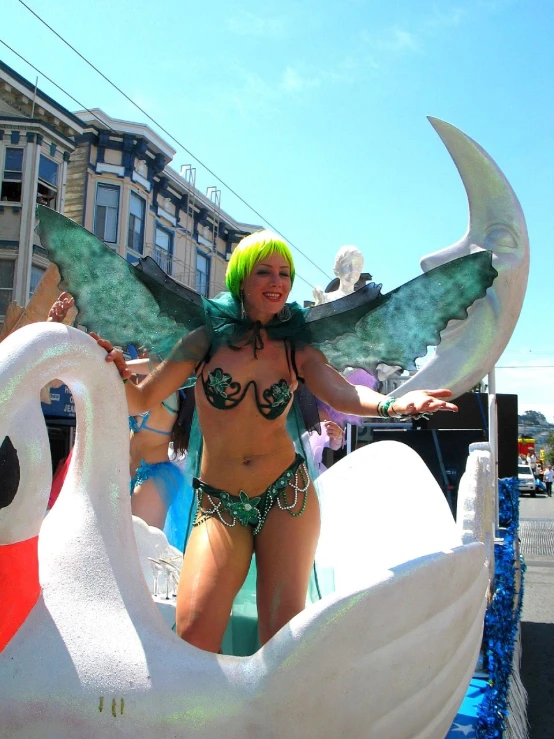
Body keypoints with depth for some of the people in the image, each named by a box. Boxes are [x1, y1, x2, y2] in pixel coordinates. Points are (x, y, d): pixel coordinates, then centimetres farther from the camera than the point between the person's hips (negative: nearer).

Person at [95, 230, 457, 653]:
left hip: (286, 495, 1)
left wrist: (393, 405, -34)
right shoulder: (206, 340, 2)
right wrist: (116, 374, -15)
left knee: (283, 630, -4)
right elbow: (141, 400, 6)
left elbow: (342, 393, -14)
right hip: (219, 506, 0)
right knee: (194, 634, -13)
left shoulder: (298, 353, 4)